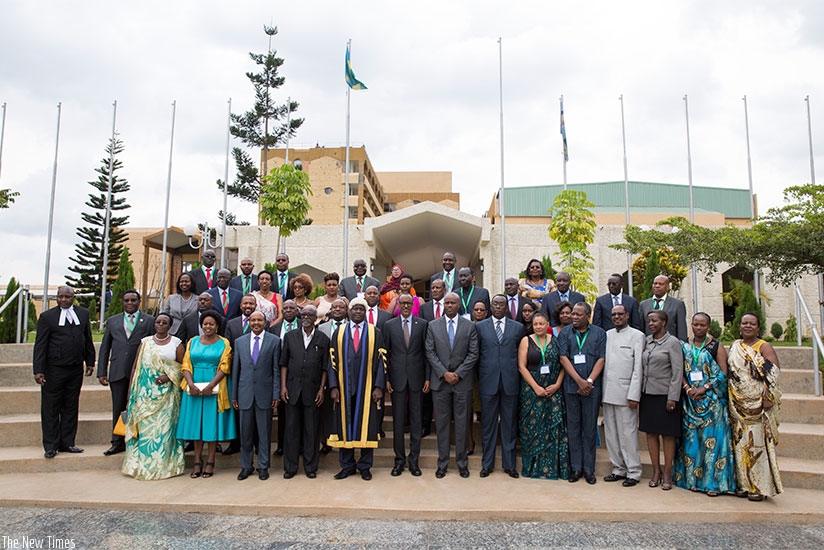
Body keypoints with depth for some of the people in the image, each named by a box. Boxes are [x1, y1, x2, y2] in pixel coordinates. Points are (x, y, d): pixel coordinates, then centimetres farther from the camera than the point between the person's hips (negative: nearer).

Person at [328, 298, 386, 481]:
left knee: (366, 426, 3)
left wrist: (379, 387, -8)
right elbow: (333, 361, 4)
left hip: (367, 388, -1)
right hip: (344, 388, 1)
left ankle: (365, 466, 15)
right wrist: (333, 386, -5)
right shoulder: (339, 333, 7)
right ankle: (347, 466, 18)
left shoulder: (375, 333, 4)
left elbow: (380, 361, 1)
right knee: (345, 425, 6)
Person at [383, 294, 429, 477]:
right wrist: (386, 378, -2)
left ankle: (414, 459, 17)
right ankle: (399, 459, 17)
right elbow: (386, 353, 4)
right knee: (398, 420, 6)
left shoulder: (422, 324, 4)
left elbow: (427, 352, 3)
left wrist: (427, 378, -2)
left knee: (416, 420, 6)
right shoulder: (390, 325, 5)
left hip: (416, 377, 0)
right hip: (397, 378, 0)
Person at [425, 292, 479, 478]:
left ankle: (462, 463, 17)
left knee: (462, 423, 6)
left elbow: (473, 354, -1)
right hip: (440, 381, 1)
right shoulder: (433, 326, 5)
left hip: (462, 381, 0)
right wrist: (444, 373, -9)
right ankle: (442, 463, 15)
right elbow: (430, 353, 0)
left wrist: (458, 373, -10)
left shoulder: (469, 326, 3)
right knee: (441, 423, 6)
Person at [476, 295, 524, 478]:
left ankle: (509, 464, 19)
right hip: (488, 382, -1)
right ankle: (487, 463, 18)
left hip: (510, 381, 1)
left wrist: (518, 378, 5)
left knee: (509, 424, 8)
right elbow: (476, 354, 7)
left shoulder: (518, 327, 8)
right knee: (488, 424, 6)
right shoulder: (480, 326, 5)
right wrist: (479, 378, 4)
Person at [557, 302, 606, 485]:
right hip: (571, 387, 1)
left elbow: (601, 360, -1)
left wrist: (589, 381, -11)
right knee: (573, 427, 6)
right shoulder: (565, 333, 5)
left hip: (592, 387, 0)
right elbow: (564, 358, -2)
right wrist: (580, 381, -11)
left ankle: (589, 469, 15)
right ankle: (575, 468, 15)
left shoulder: (599, 333, 5)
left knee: (590, 428, 5)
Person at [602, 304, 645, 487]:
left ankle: (633, 472, 10)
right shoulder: (606, 335, 13)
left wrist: (634, 395, -10)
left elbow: (638, 367, -5)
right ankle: (618, 469, 21)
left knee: (628, 433, -2)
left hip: (625, 392, -5)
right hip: (608, 392, 5)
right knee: (611, 433, 9)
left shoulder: (637, 336, 0)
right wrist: (601, 389, 5)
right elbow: (601, 361, 12)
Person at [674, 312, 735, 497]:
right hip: (690, 400, 3)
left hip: (712, 401, -3)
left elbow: (723, 374, -6)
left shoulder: (717, 347, -1)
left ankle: (714, 482, 4)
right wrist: (688, 388, -10)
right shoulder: (684, 346, 8)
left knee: (712, 439, -3)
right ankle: (693, 479, 14)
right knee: (691, 438, 6)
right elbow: (680, 372, 6)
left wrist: (704, 388, -14)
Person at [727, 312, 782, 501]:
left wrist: (767, 400, -18)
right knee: (740, 443, 8)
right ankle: (744, 483, 17)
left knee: (758, 443, -2)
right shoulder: (734, 347, 12)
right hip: (738, 405, 5)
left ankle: (760, 487, 8)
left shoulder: (764, 347, -3)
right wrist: (730, 401, 9)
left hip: (757, 405, -5)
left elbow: (773, 375, -10)